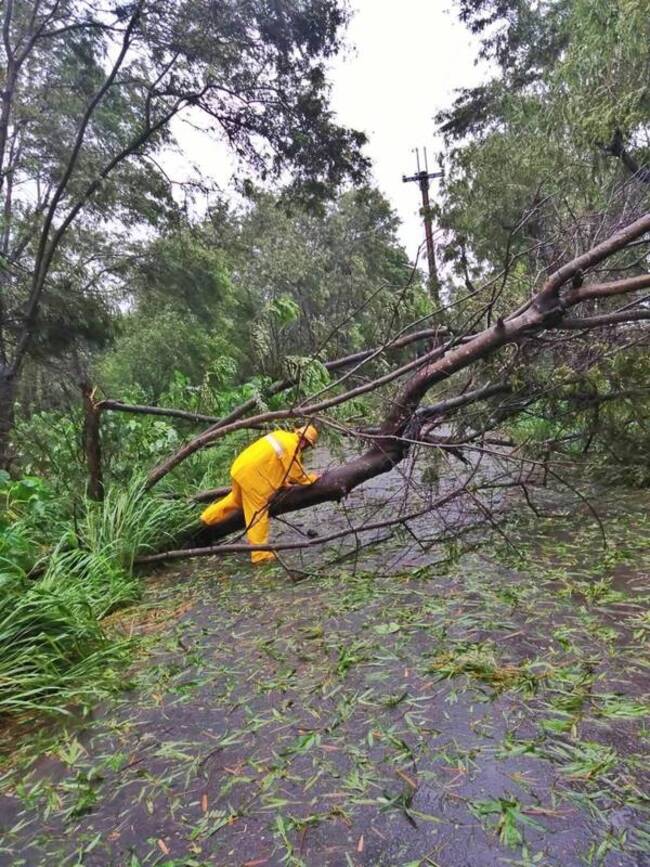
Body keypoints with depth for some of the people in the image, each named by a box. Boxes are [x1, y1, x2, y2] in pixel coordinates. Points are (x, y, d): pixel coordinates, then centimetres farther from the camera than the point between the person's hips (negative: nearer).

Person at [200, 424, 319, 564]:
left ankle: (209, 517, 44)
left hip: (240, 467, 9)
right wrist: (311, 478, 11)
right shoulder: (292, 448, -15)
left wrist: (282, 481, 20)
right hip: (252, 476, -9)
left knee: (236, 499, 32)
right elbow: (298, 474, -7)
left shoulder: (282, 435, 11)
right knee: (258, 515, -1)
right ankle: (260, 554, 6)